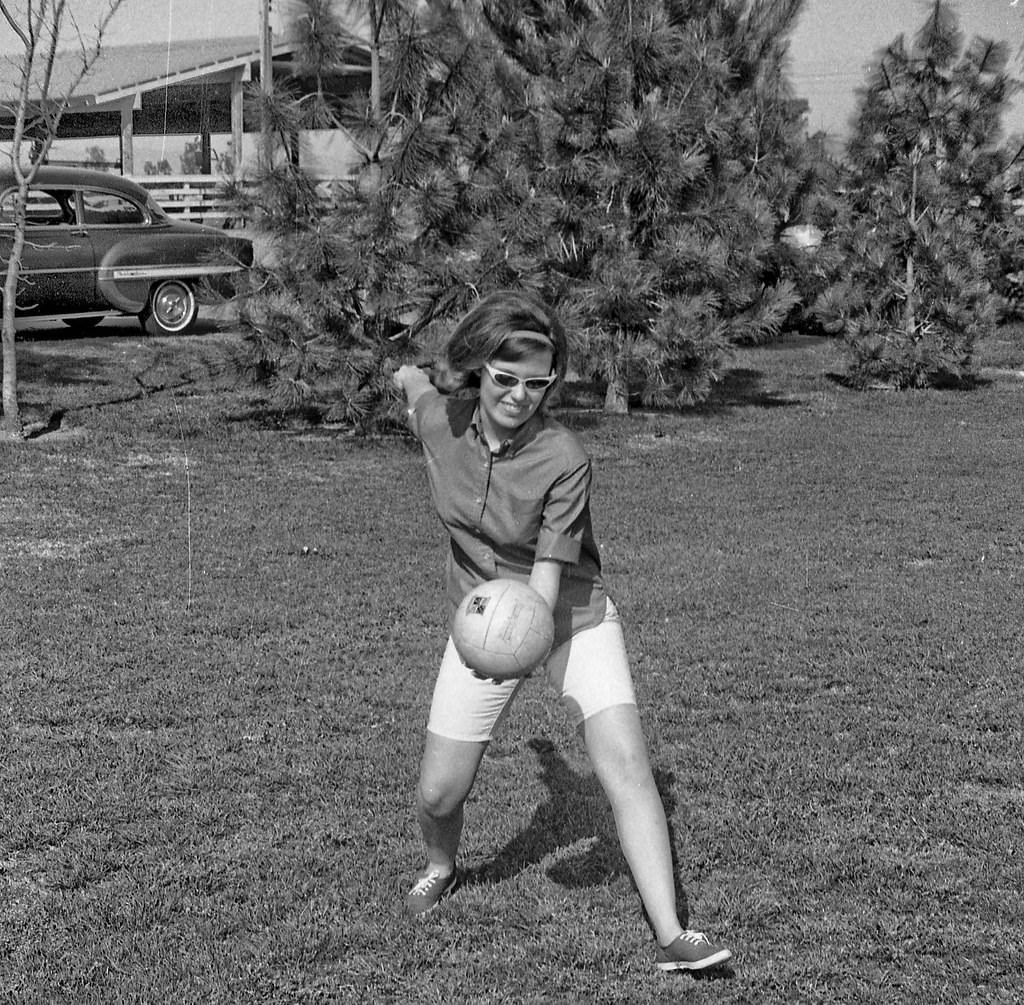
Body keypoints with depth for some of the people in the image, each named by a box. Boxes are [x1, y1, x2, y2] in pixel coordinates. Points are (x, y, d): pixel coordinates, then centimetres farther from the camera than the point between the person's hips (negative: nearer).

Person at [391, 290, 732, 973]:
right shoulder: (440, 419, -13)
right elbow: (415, 380, 12)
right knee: (439, 794, 3)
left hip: (572, 615, -3)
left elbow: (549, 573, -25)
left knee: (628, 767, -19)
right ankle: (441, 869, 38)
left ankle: (670, 937, -16)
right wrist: (411, 381, 35)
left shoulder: (565, 459, -24)